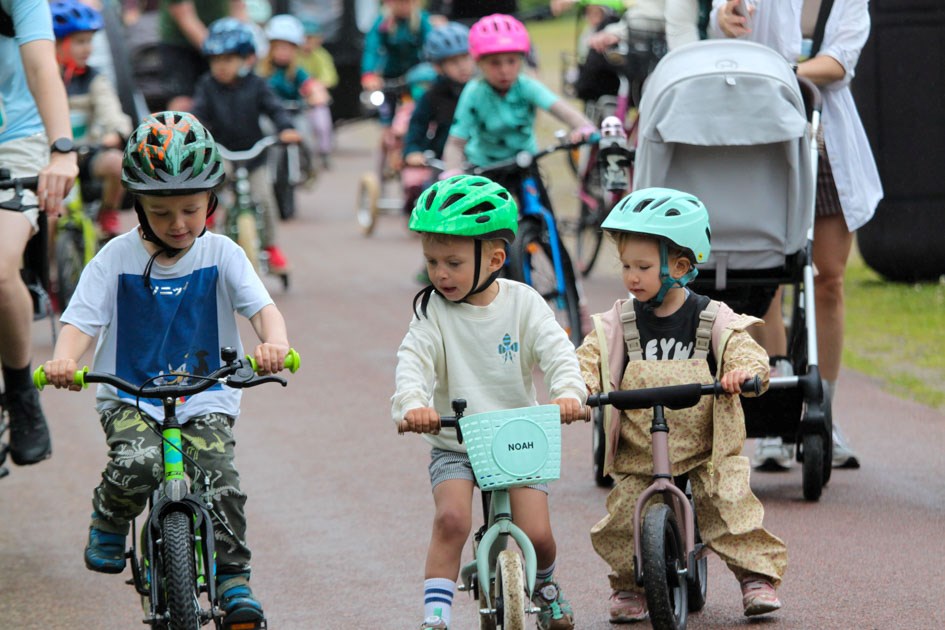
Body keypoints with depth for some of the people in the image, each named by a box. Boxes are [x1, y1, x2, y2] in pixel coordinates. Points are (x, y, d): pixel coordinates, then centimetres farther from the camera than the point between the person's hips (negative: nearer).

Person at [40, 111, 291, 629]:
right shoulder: (118, 257, -2)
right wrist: (64, 359, -30)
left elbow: (261, 304, -10)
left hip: (205, 399, 1)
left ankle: (233, 580, -6)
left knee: (220, 480, -21)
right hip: (129, 397, -1)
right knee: (137, 462, -29)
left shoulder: (221, 254, 0)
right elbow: (82, 318, -7)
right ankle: (108, 526, 3)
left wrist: (274, 343, -34)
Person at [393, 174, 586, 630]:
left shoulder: (522, 303, -4)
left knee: (536, 532, -9)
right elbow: (413, 361, -18)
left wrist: (568, 392, -35)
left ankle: (545, 586, 25)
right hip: (454, 445, 0)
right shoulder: (433, 310, -4)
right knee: (451, 519, -24)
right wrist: (412, 403, -40)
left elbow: (557, 350, -13)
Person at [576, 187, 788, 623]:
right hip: (637, 457, 2)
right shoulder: (618, 323, 4)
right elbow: (590, 357, -3)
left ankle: (757, 574, 1)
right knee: (621, 520, -8)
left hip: (705, 451, -2)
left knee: (729, 505, -17)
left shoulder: (712, 319, -2)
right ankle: (628, 585, 15)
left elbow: (744, 352, -11)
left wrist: (742, 371, -35)